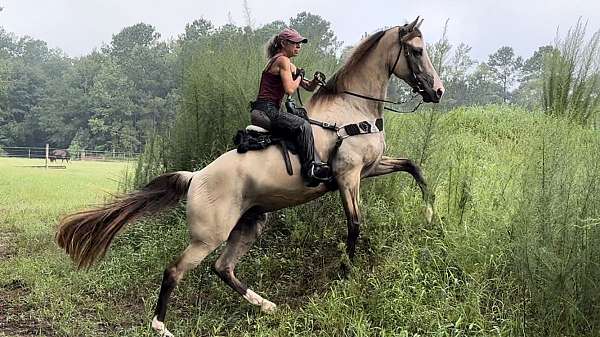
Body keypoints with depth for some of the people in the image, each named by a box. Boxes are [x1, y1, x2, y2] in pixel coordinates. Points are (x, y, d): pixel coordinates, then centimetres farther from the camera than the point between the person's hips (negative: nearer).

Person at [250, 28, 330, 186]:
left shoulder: (288, 64, 22)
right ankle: (310, 169, -23)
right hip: (267, 110, -11)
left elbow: (308, 87, 22)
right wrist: (300, 75, -1)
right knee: (302, 125, -23)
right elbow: (290, 89, -19)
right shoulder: (283, 61, -9)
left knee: (303, 123, 8)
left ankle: (316, 164, 1)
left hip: (267, 110, 11)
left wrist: (315, 81, -1)